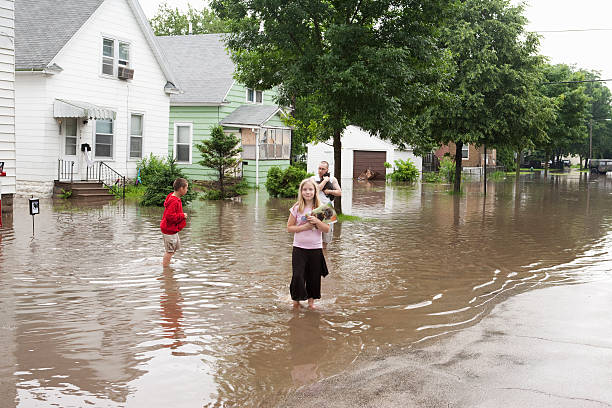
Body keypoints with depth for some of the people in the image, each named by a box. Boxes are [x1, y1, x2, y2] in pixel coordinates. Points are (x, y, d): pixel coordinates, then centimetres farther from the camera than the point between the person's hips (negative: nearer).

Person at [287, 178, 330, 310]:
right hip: (299, 248, -1)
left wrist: (317, 221, -18)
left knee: (314, 276, 8)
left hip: (316, 248, 1)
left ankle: (311, 300, 27)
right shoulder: (296, 208, -3)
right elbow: (289, 228, -2)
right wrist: (303, 227, -16)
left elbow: (327, 229, -1)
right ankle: (296, 300, 15)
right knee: (298, 275, -6)